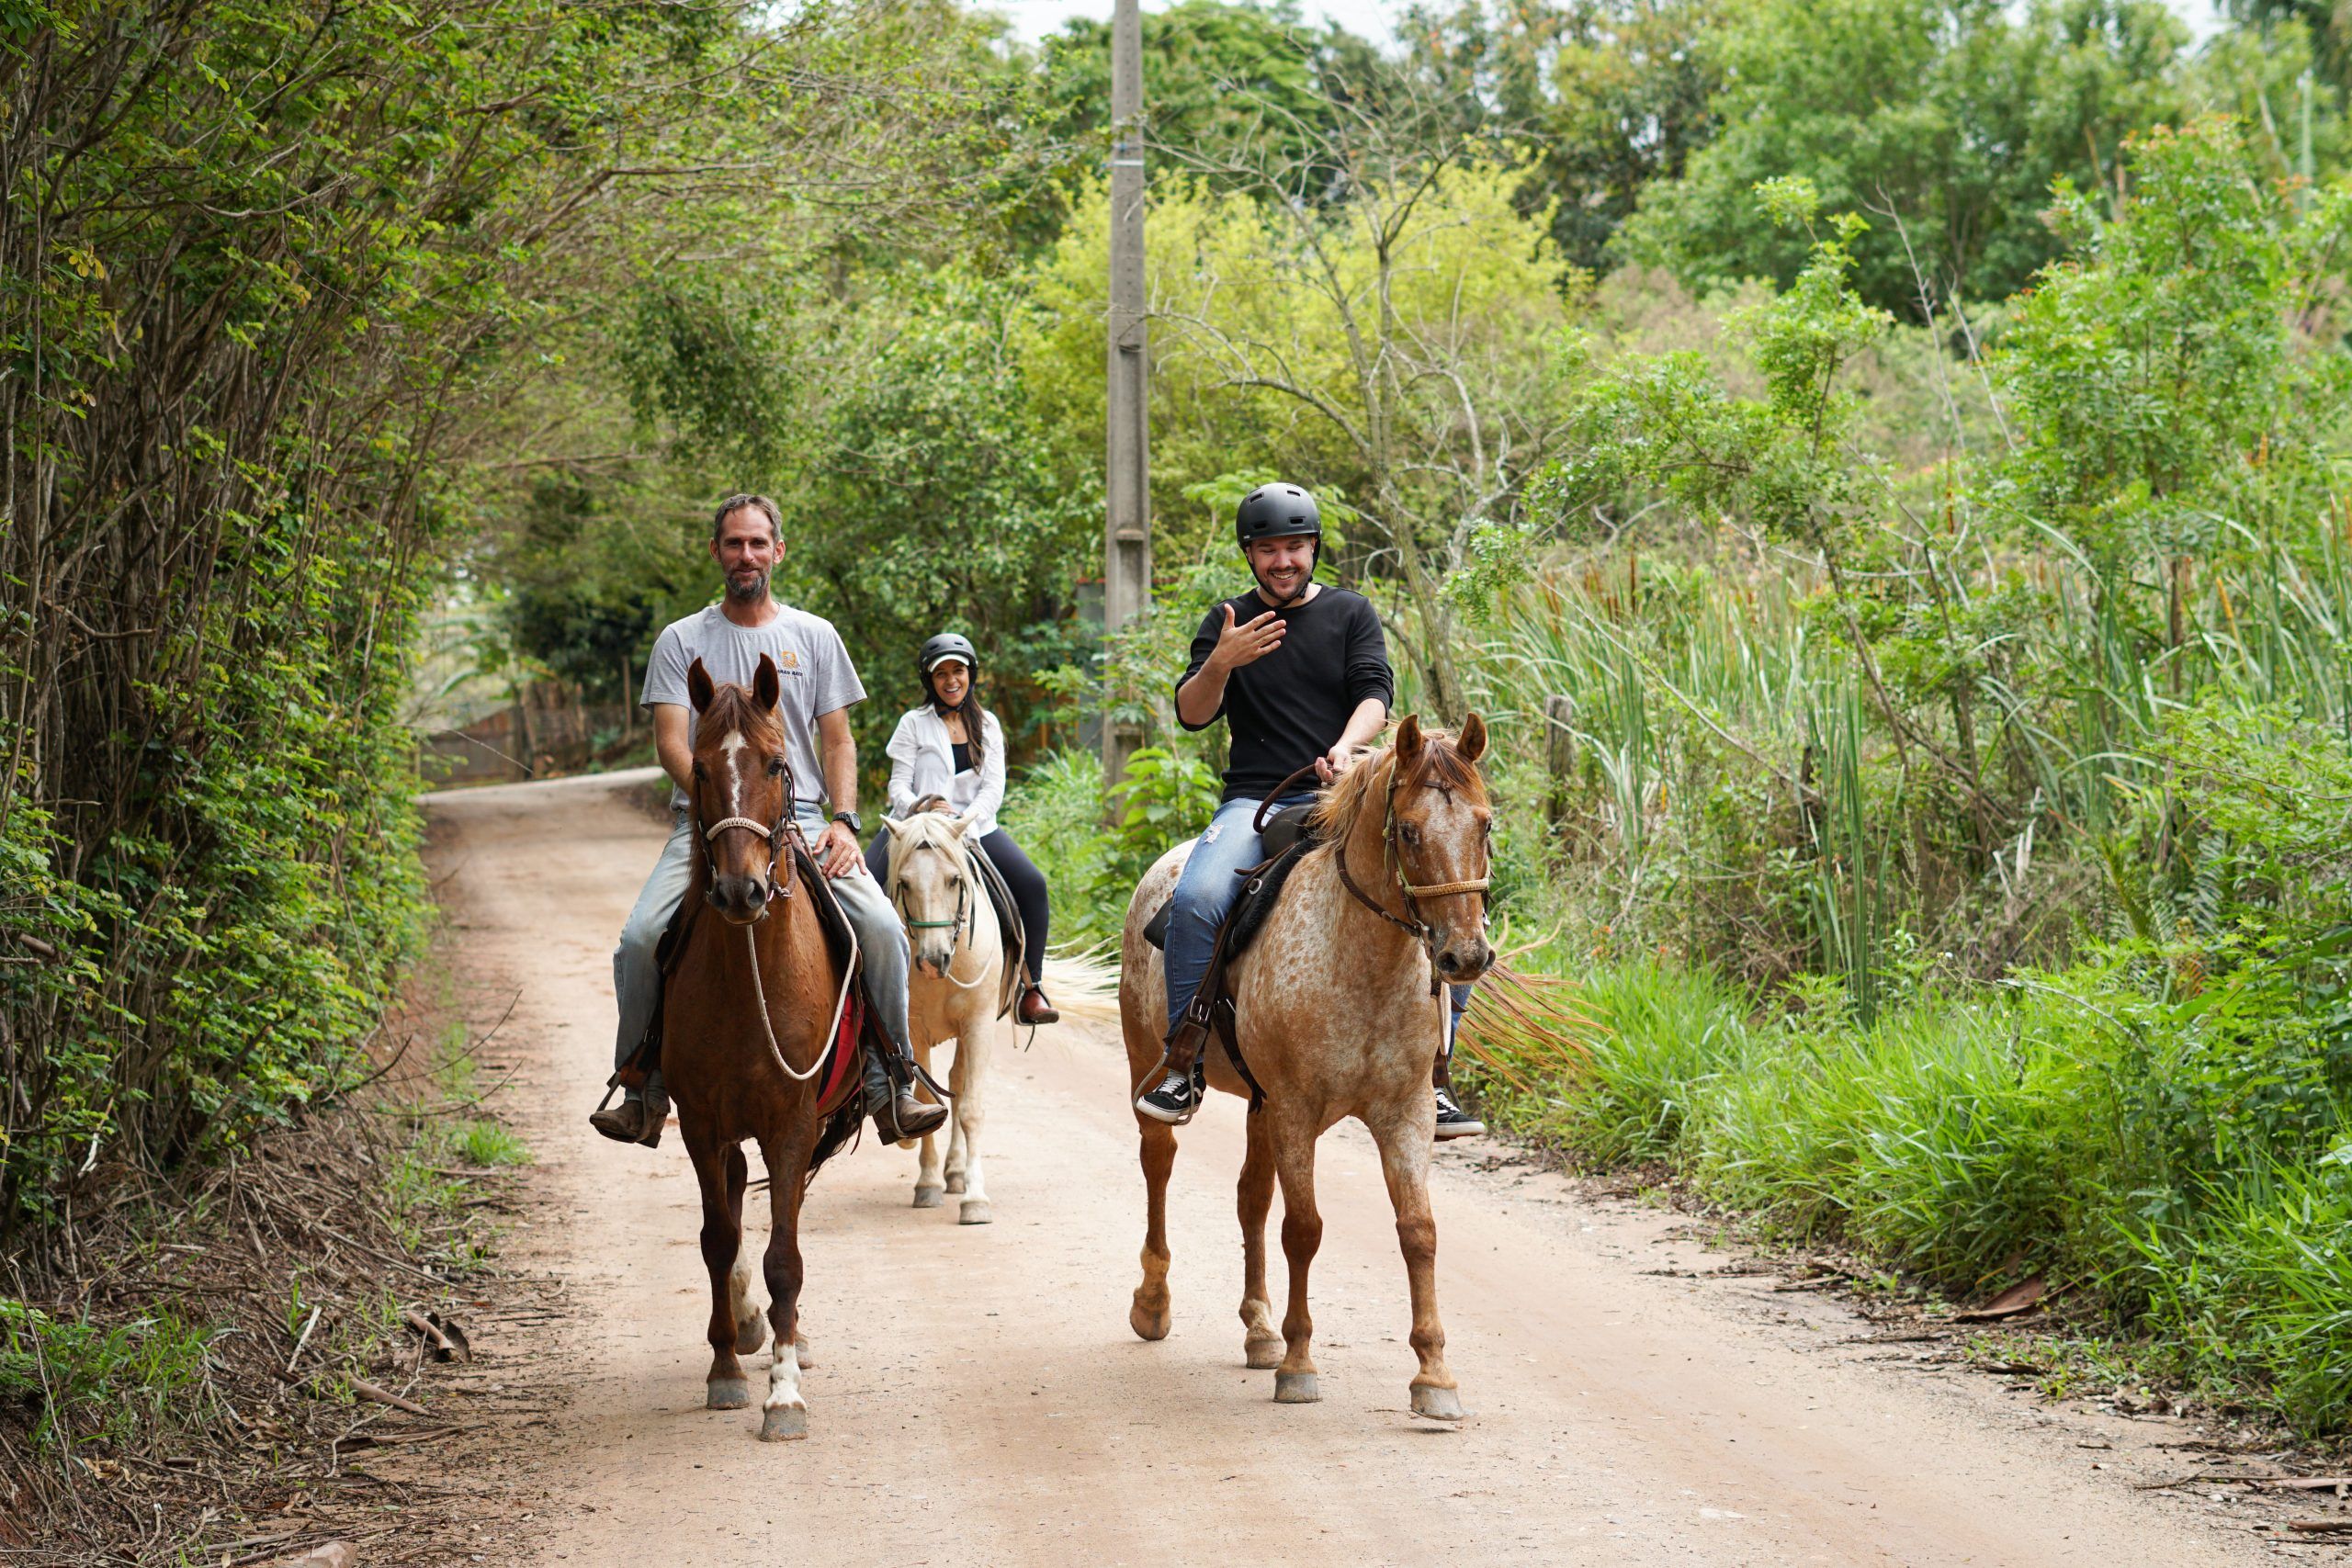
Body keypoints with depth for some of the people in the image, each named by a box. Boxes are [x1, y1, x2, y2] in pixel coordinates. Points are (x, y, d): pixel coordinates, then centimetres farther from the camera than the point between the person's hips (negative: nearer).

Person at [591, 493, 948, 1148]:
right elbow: (671, 743, 0)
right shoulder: (682, 641, 9)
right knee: (640, 939, -24)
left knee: (882, 927, -23)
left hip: (800, 821, 1)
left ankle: (891, 1087, -11)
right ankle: (643, 1092, -6)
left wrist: (844, 821, -5)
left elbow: (837, 741, 12)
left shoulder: (815, 637, 13)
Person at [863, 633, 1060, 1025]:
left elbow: (993, 787, 2)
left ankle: (1030, 986, -11)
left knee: (1032, 884, -19)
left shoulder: (987, 725, 11)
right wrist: (917, 807, -23)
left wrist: (966, 821, -16)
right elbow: (898, 785, -1)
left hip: (974, 827, 2)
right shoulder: (914, 724, 5)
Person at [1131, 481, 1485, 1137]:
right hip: (1257, 800, -1)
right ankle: (1182, 1064, -21)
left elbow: (1375, 693, -1)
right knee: (1197, 898, -33)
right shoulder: (1227, 624, 13)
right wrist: (1220, 664, -18)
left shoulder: (1352, 613, 13)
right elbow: (1191, 714, 4)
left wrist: (1346, 749, -23)